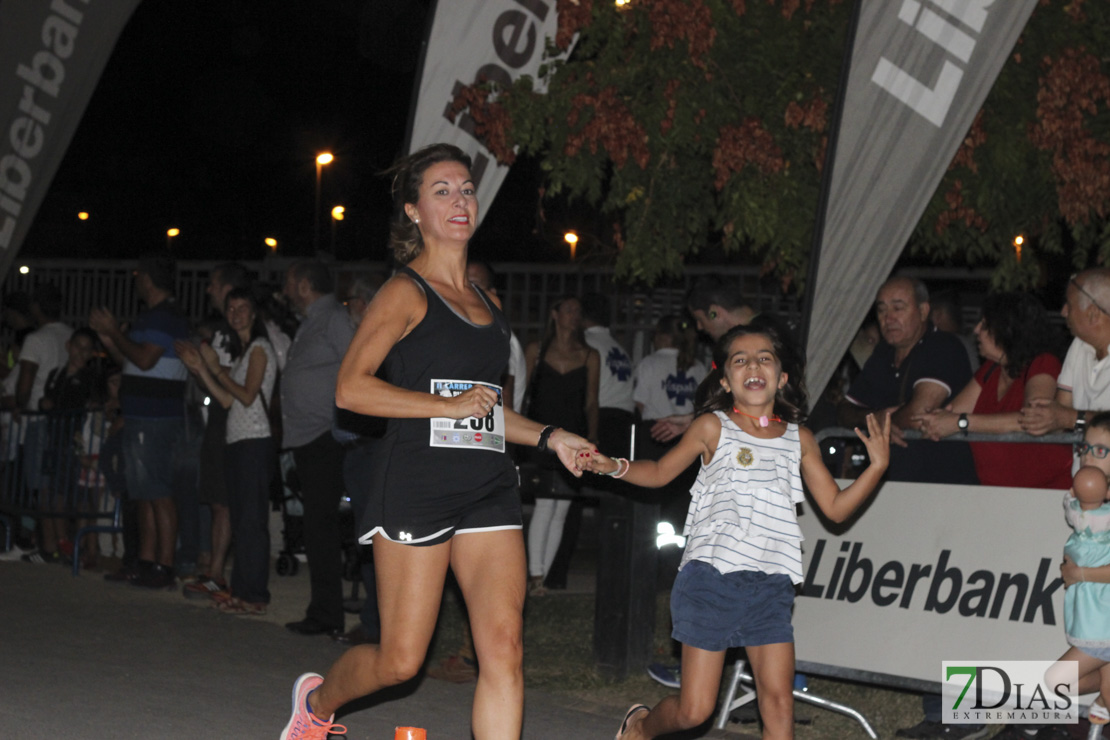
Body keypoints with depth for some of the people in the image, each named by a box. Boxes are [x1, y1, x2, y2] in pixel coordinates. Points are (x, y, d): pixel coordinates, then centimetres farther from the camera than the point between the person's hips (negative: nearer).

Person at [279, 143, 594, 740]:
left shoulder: (484, 303, 19)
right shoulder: (406, 293, -3)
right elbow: (351, 388, -13)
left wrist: (547, 437, 16)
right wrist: (451, 405, -15)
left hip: (488, 487, 6)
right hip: (417, 483, -6)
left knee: (504, 647, -9)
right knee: (400, 661, 1)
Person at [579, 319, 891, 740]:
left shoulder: (799, 439, 11)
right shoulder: (713, 427, 3)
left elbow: (836, 508, 15)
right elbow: (661, 472, 14)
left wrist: (877, 465, 2)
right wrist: (614, 467, -4)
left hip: (770, 585, 3)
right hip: (711, 578, -3)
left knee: (778, 702, -7)